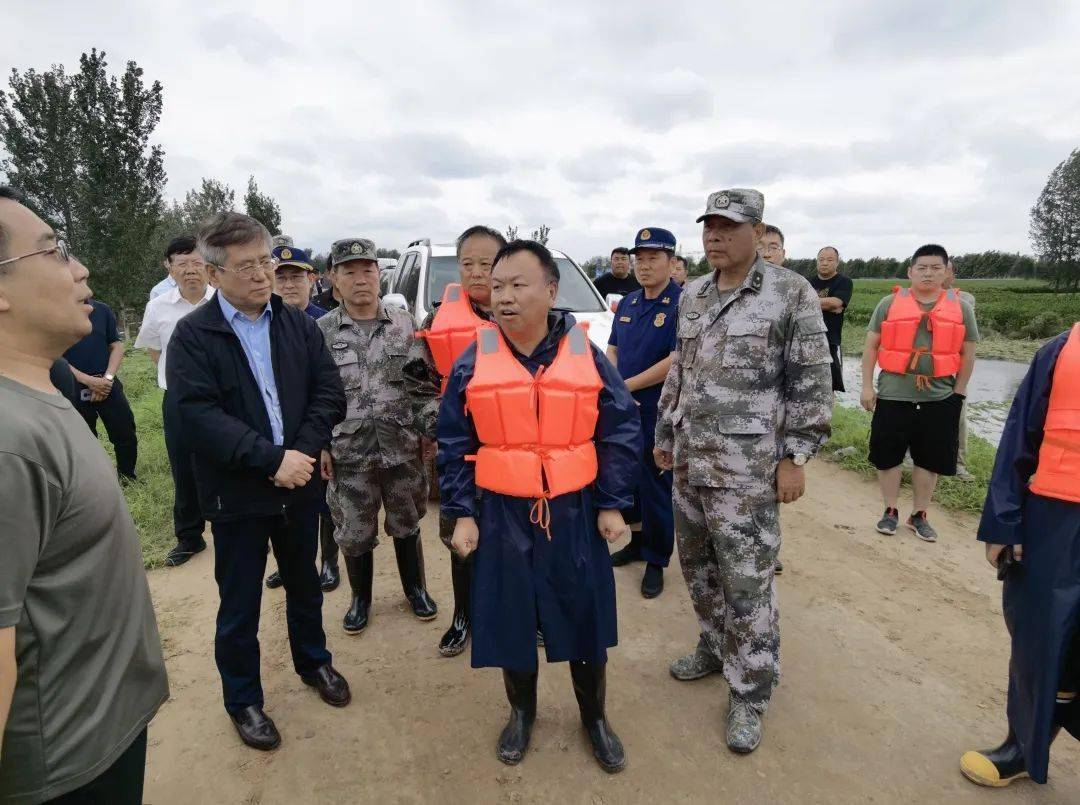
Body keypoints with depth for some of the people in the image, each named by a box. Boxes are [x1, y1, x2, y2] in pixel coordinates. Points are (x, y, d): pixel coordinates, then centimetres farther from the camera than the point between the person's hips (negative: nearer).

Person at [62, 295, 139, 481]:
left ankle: (127, 476, 23)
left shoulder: (102, 310, 4)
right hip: (74, 389, -2)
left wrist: (107, 378, -7)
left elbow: (117, 345, 6)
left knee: (126, 434, 3)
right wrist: (88, 381, -14)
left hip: (107, 384, 2)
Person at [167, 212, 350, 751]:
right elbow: (201, 417, -19)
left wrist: (302, 451, -17)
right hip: (236, 493, -3)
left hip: (300, 484, 4)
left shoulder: (298, 324, 2)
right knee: (240, 603, 11)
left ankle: (313, 661, 45)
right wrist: (272, 459, -25)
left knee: (304, 584, 21)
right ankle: (242, 700, 33)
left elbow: (329, 393, -3)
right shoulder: (192, 335, -9)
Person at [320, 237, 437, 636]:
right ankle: (360, 597, 33)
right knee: (354, 531, 11)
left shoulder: (404, 323, 1)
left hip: (403, 446, 1)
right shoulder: (321, 330, -1)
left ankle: (415, 589, 35)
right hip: (349, 451, 0)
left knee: (406, 523, 15)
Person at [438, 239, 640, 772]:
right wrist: (462, 514, -3)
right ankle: (521, 712, 40)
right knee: (510, 618, 14)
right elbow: (454, 445, 1)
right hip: (501, 515, 1)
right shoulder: (472, 362, -5)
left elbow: (621, 432, 0)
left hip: (574, 514, 0)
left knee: (585, 616, 13)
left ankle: (594, 717, 37)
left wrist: (612, 504, -2)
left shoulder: (586, 355, -6)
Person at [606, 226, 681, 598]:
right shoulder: (627, 304, 10)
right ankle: (637, 542, 36)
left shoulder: (683, 304, -12)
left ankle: (656, 561, 18)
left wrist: (625, 386, -14)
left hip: (660, 413, -6)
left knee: (655, 487, 2)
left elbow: (675, 362, -19)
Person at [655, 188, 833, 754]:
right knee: (696, 563, 18)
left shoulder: (792, 293, -7)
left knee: (747, 582, 1)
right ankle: (716, 647, 40)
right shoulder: (692, 296, 11)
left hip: (747, 468, -6)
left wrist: (795, 457, -12)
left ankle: (749, 694, 18)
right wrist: (664, 435, 17)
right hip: (690, 461, 7)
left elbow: (811, 384, -8)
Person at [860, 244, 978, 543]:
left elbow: (967, 354, 9)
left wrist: (958, 393, 7)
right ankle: (891, 511, 21)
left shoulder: (961, 308, 4)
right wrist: (867, 386, -3)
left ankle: (919, 515, 24)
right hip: (892, 396, -1)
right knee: (888, 455, 5)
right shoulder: (890, 303, 0)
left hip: (939, 399, 1)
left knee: (929, 459, 9)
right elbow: (871, 346, 2)